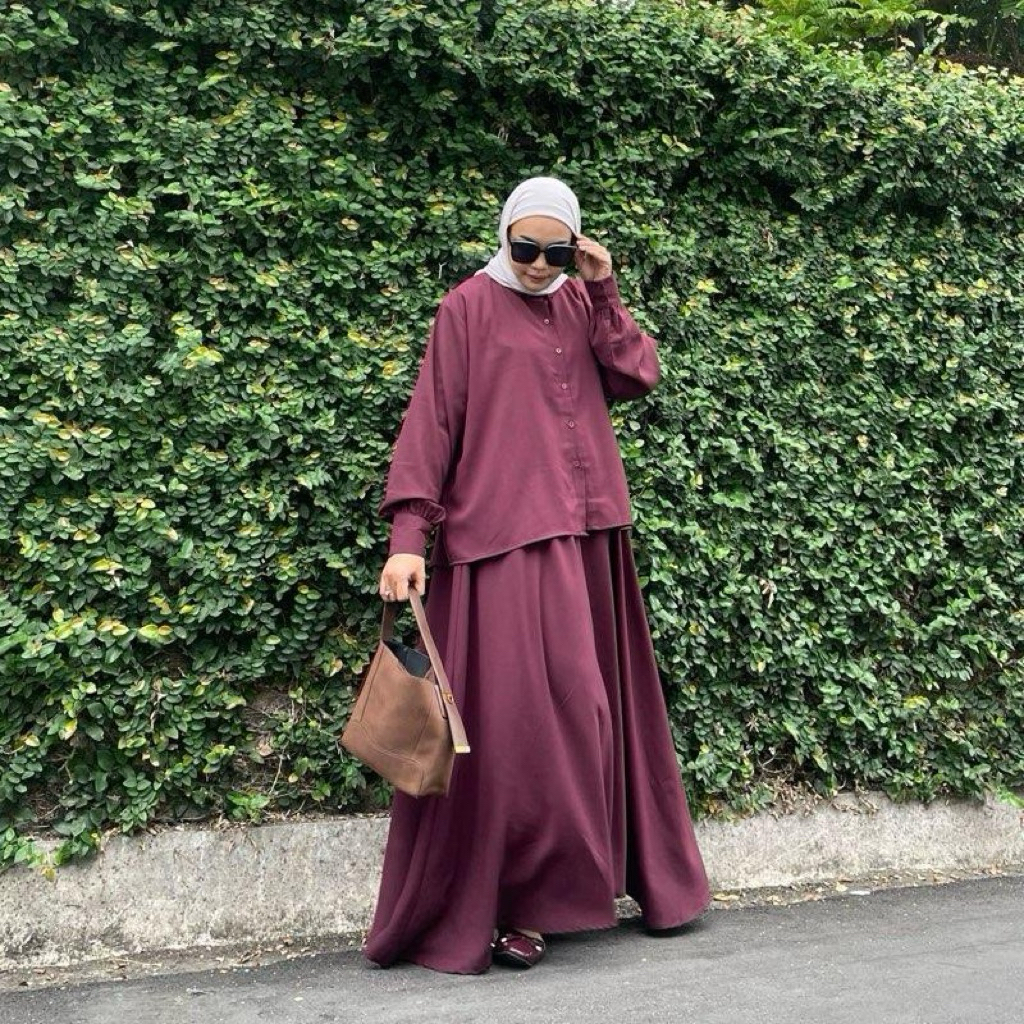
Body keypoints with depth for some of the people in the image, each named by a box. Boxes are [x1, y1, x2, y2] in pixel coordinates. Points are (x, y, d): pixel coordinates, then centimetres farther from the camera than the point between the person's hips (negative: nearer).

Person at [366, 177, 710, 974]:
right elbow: (430, 424, -6)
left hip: (586, 536, 5)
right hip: (502, 535, -5)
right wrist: (408, 536, -15)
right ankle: (495, 907, 5)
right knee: (512, 714, -5)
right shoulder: (469, 308, -1)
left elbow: (639, 378, 5)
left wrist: (604, 291, -3)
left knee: (583, 705, 12)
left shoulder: (583, 304, 14)